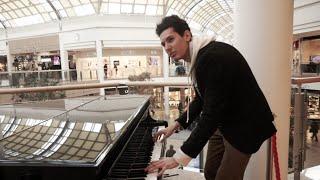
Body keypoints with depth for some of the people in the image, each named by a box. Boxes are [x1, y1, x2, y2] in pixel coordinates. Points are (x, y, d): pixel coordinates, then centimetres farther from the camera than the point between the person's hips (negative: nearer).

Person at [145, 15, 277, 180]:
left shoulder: (214, 56, -27)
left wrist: (179, 157, -30)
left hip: (244, 125, -9)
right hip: (222, 122, 9)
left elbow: (212, 112, -32)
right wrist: (176, 125, 7)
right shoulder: (198, 57, 3)